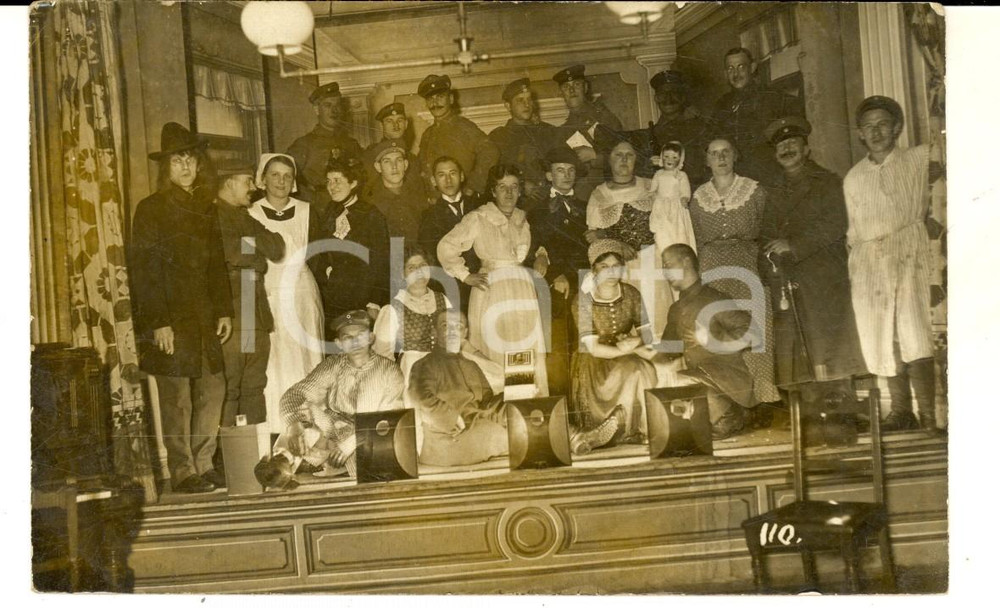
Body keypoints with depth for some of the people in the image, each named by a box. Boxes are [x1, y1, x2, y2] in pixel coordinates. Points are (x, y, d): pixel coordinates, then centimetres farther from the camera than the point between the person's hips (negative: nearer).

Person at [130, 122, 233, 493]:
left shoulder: (206, 208, 15)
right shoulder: (151, 209, -3)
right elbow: (144, 269, -9)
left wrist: (225, 310, 9)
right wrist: (158, 323, -15)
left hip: (205, 316, 6)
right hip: (171, 318, -6)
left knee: (213, 389, 6)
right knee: (176, 396, -2)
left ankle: (203, 465, 18)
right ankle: (182, 472, 7)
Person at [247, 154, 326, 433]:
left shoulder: (307, 212, 7)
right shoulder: (251, 214, 3)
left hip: (303, 298, 2)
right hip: (268, 300, -1)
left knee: (306, 363, 1)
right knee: (274, 367, -4)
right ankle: (277, 431, 1)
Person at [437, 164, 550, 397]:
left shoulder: (522, 218, 14)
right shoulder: (477, 219, -5)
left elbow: (533, 245, 31)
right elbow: (446, 247, -7)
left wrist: (541, 256, 10)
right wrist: (466, 276, -9)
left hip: (523, 291, 6)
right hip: (492, 293, -5)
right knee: (496, 358, -7)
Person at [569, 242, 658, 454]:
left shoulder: (631, 294, 0)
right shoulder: (583, 300, -12)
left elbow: (647, 334, 0)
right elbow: (593, 348, -15)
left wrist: (635, 342, -21)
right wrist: (624, 349, -26)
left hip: (627, 359, 4)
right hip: (593, 362, -4)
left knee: (644, 370, -26)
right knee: (631, 371, -30)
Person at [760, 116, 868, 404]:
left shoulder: (827, 183, 7)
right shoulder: (775, 194, 23)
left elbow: (835, 225, -6)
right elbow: (767, 236, 19)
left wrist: (793, 246, -12)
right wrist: (769, 263, 0)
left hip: (825, 281, -4)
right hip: (788, 284, 4)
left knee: (832, 344, -9)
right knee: (799, 352, -3)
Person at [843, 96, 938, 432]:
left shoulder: (918, 159, 7)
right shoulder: (853, 178, 16)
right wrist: (853, 270, 13)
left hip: (908, 252, -3)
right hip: (868, 262, 4)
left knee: (913, 330, -16)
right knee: (882, 339, 2)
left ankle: (928, 416, -14)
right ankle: (901, 411, 13)